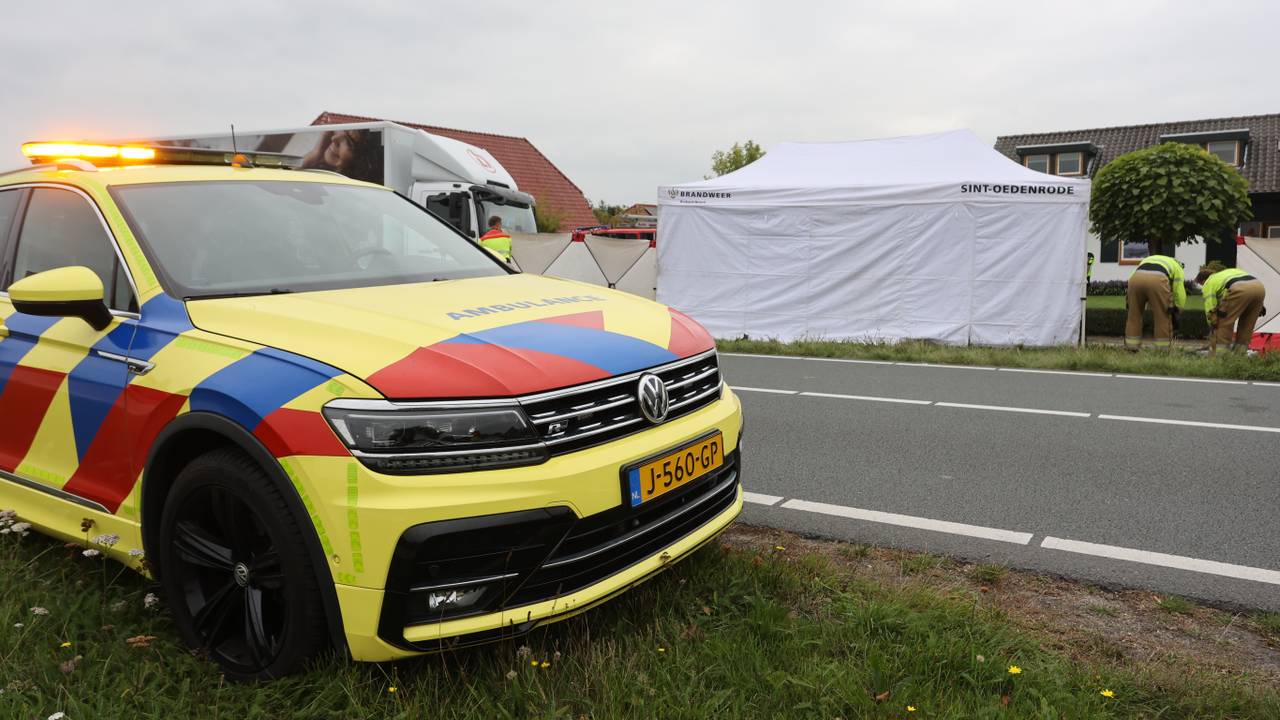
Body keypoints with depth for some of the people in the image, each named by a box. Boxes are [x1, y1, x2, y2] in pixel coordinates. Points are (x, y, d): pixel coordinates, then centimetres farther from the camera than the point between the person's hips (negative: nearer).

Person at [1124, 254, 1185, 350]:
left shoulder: (1147, 260, 44)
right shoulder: (1177, 267, 34)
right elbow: (1179, 292, 25)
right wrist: (1175, 313, 34)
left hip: (1135, 278, 3)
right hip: (1157, 280, -3)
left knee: (1134, 315, 17)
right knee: (1163, 317, 10)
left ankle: (1131, 348, 18)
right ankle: (1163, 350, 14)